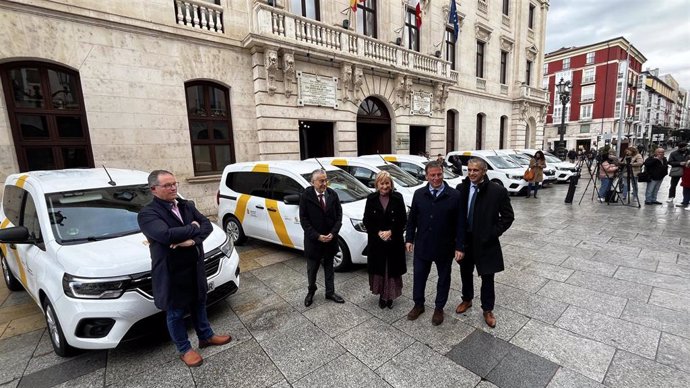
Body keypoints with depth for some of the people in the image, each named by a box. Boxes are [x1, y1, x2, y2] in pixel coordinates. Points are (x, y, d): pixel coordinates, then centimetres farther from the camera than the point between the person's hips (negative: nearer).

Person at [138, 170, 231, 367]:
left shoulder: (186, 205, 4)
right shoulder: (147, 213, -16)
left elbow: (207, 225, -3)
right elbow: (166, 234, -33)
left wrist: (193, 240, -22)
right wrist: (193, 228, -18)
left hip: (195, 267, 6)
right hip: (171, 273, -6)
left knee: (199, 305, 22)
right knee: (175, 313, 13)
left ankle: (206, 336, 42)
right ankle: (184, 349, 33)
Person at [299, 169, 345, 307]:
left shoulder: (333, 194, -5)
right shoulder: (306, 196, -13)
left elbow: (339, 215, -2)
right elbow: (304, 219, -12)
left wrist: (332, 233, -13)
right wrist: (317, 236, -18)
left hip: (330, 239, 2)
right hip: (313, 240, -2)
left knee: (329, 267, 18)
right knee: (312, 269, 16)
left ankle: (330, 292, 36)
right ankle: (311, 291, 40)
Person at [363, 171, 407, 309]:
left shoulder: (398, 197, -3)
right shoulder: (371, 199, -1)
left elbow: (403, 220, -3)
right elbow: (366, 221, 0)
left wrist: (390, 231, -14)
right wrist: (378, 232, -13)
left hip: (394, 241, 0)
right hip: (376, 242, 1)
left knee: (392, 270, 6)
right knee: (379, 269, 8)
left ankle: (390, 296, 24)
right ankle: (382, 295, 26)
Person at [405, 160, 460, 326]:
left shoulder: (454, 195, -10)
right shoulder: (419, 194, -2)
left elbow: (459, 223, -7)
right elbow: (412, 219, 4)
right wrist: (409, 239, 1)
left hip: (444, 247, -2)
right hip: (422, 245, 2)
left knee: (443, 278, 16)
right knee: (419, 276, 15)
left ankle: (439, 308, 37)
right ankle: (418, 305, 37)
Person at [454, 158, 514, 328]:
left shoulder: (497, 191, -13)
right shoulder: (461, 189, -5)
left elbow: (508, 216, -5)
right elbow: (456, 216, -1)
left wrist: (493, 233, -12)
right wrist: (458, 242, -6)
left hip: (486, 242, -2)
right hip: (465, 240, 3)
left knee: (487, 278, 12)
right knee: (465, 273, 20)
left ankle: (487, 310, 34)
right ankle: (467, 300, 44)